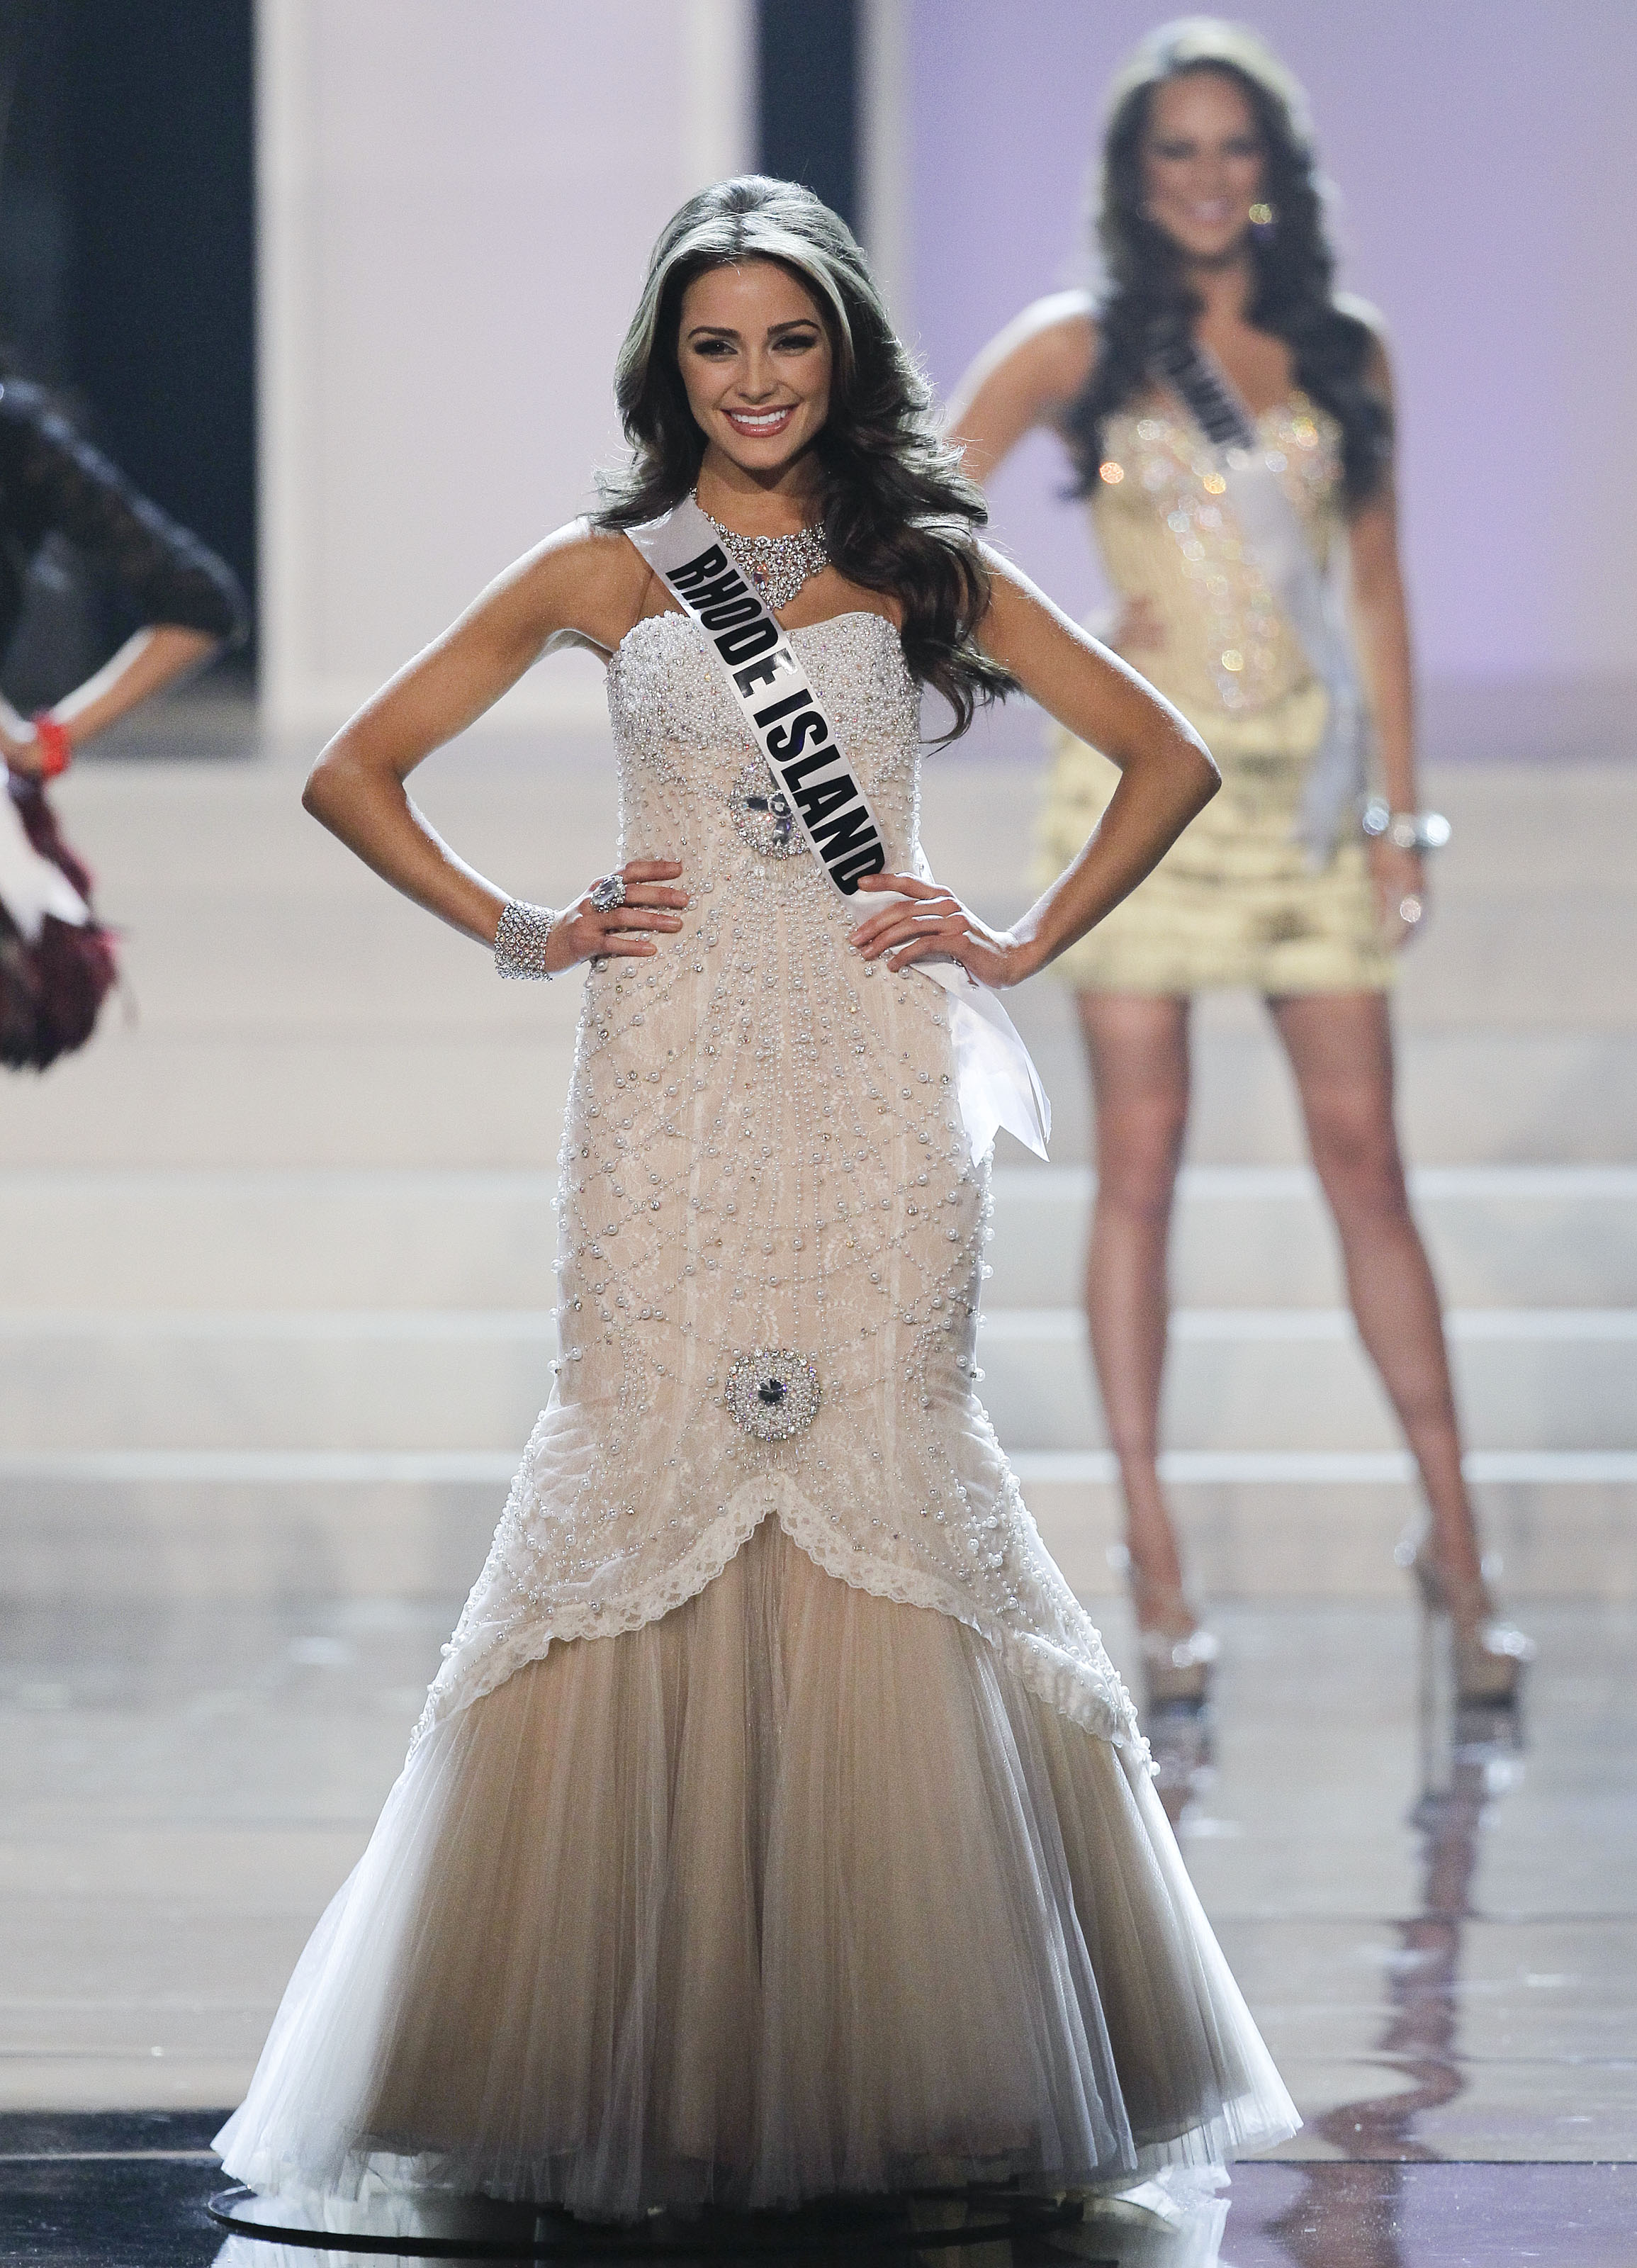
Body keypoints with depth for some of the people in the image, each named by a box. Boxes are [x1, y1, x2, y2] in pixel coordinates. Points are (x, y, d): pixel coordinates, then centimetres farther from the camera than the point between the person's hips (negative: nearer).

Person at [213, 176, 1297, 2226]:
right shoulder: (601, 578, 10)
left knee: (883, 1496, -4)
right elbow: (355, 773, 12)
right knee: (652, 1494, -7)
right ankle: (641, 2057, -1)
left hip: (871, 1100, 0)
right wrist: (520, 932, 4)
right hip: (671, 1101, 0)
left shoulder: (924, 568, 11)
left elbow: (1168, 758, 15)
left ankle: (897, 2046, 4)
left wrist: (1027, 943, 6)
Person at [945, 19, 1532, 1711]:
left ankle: (1453, 1540, 5)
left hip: (1307, 794, 2)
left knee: (1363, 1158, 0)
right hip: (1145, 784, -2)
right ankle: (1153, 1561, 4)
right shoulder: (1078, 349, 1)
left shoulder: (1343, 355, 9)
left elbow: (1376, 584, 10)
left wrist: (1403, 799, 5)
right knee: (1139, 1166, 0)